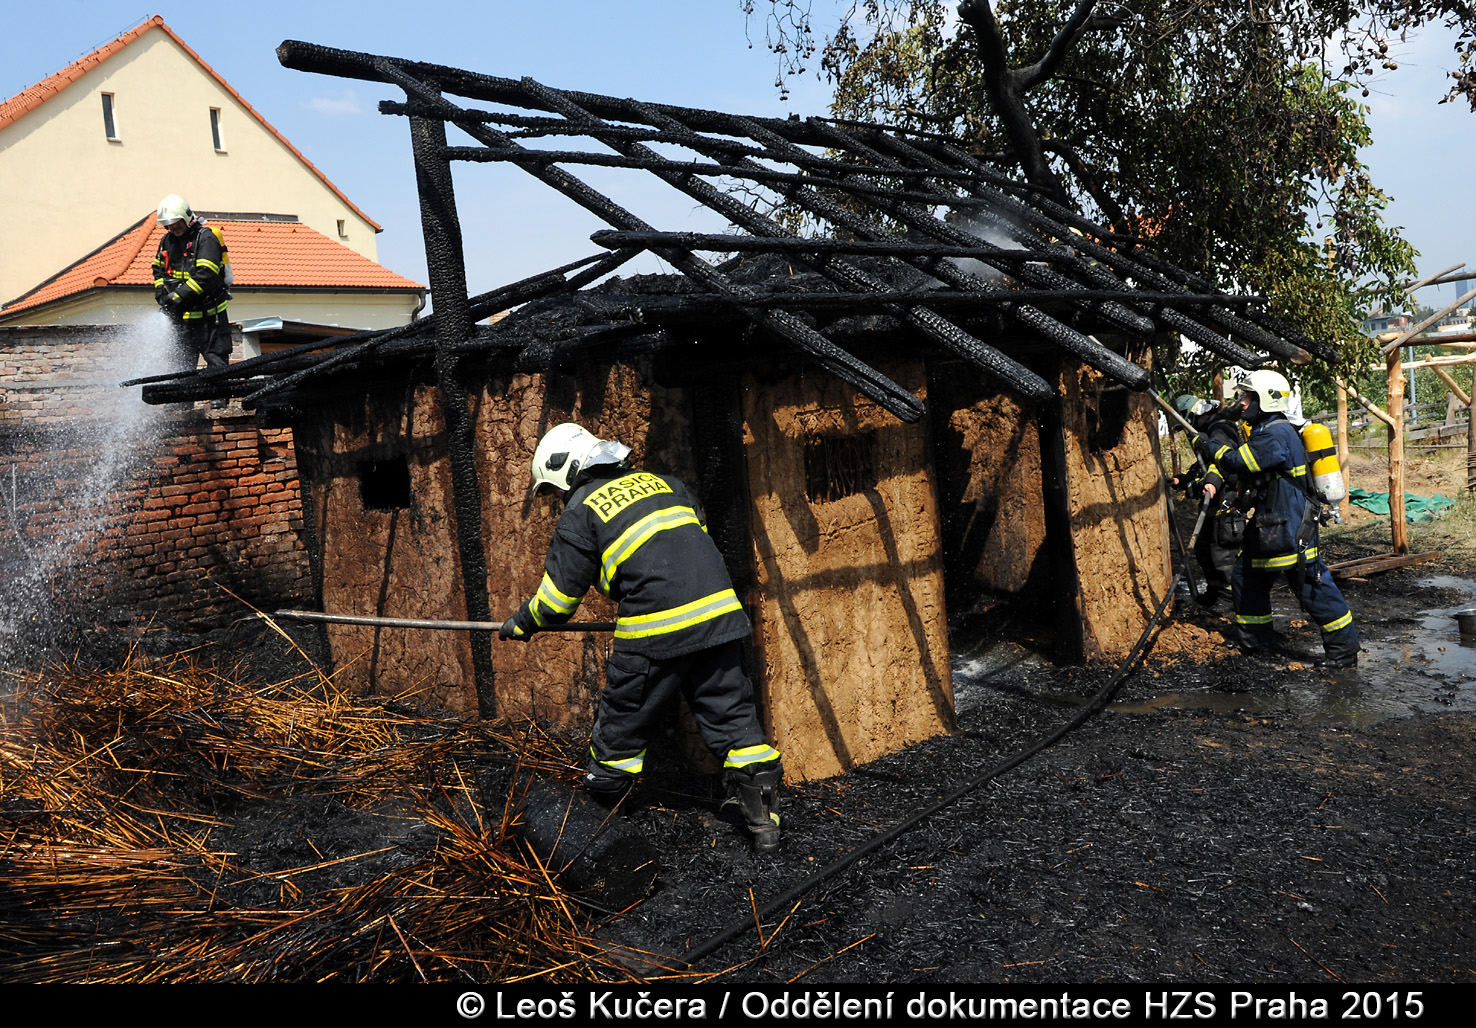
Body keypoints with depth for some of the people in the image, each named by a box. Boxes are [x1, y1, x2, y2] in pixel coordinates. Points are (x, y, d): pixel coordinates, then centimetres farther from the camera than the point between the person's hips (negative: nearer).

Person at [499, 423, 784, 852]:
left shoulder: (581, 513, 3)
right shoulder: (661, 483, 20)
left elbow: (558, 596, 6)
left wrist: (521, 623, 25)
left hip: (656, 631, -5)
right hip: (718, 612, 5)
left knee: (623, 720, 14)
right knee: (731, 713, 10)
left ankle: (597, 807, 32)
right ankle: (762, 815, 9)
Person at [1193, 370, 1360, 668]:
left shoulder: (1278, 433, -17)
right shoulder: (1264, 430, 16)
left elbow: (1241, 462, -22)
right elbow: (1245, 472, 20)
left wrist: (1208, 446, -11)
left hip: (1291, 527, -11)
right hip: (1268, 523, 11)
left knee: (1311, 585, -6)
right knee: (1245, 576, 15)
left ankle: (1344, 649, 3)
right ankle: (1253, 639, 27)